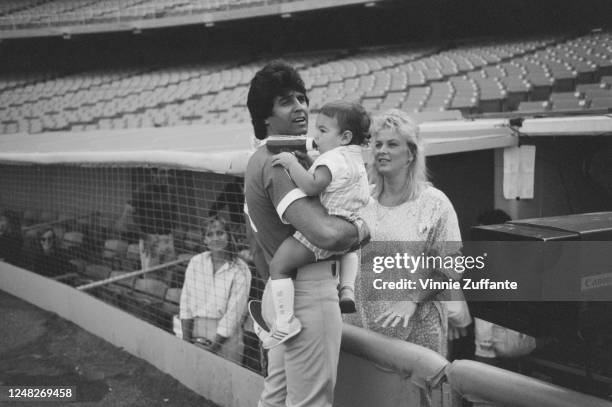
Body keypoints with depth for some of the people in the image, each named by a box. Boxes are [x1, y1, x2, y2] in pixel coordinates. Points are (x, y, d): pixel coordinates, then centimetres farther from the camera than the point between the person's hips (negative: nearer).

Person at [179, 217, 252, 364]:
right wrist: (186, 338, -1)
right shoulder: (196, 262, 3)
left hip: (226, 334, -3)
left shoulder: (240, 269, -8)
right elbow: (186, 301, 4)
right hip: (198, 328, 3)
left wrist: (214, 344, -12)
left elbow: (234, 312, -10)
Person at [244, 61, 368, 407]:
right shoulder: (279, 163, -20)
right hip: (308, 293, -10)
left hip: (282, 290, 10)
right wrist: (363, 228, -11)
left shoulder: (263, 159, 13)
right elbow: (326, 233, -31)